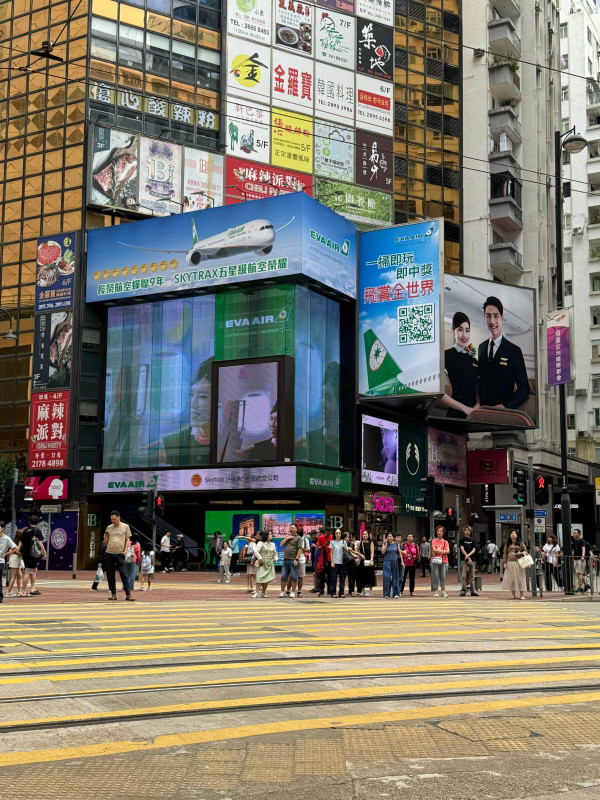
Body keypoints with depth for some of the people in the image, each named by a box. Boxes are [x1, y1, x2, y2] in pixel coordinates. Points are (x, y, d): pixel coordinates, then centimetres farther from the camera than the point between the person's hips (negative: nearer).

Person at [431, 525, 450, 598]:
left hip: (444, 561, 1)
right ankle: (436, 592, 0)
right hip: (435, 560, -1)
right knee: (435, 576, -4)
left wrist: (438, 551, -9)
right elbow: (434, 550, -6)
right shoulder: (434, 541, 7)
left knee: (443, 576, -1)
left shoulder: (446, 542, 11)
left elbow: (448, 551, -2)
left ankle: (443, 591, 5)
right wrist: (443, 551, -4)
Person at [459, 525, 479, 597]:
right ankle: (463, 590, -5)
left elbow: (474, 550, 4)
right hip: (464, 560, -3)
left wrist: (468, 555, -14)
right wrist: (468, 558, -15)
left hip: (472, 559, 3)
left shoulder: (472, 540, 12)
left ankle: (473, 591, 5)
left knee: (472, 576, 3)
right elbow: (462, 549, -6)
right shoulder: (462, 540, 4)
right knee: (463, 576, -7)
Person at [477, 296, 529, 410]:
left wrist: (506, 406, -17)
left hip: (503, 411, -3)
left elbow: (524, 388, -3)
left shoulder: (514, 351, -3)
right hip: (482, 409, 3)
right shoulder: (481, 347, 11)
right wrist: (478, 403, 2)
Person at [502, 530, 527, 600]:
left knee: (520, 578, -4)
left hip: (519, 562, -2)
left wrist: (521, 553, -9)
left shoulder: (520, 543, 9)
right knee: (511, 578, 0)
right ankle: (513, 595, 7)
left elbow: (525, 551, 11)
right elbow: (505, 554, 10)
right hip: (510, 563, 2)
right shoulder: (507, 544, 12)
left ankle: (522, 595, 0)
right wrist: (505, 563, 1)